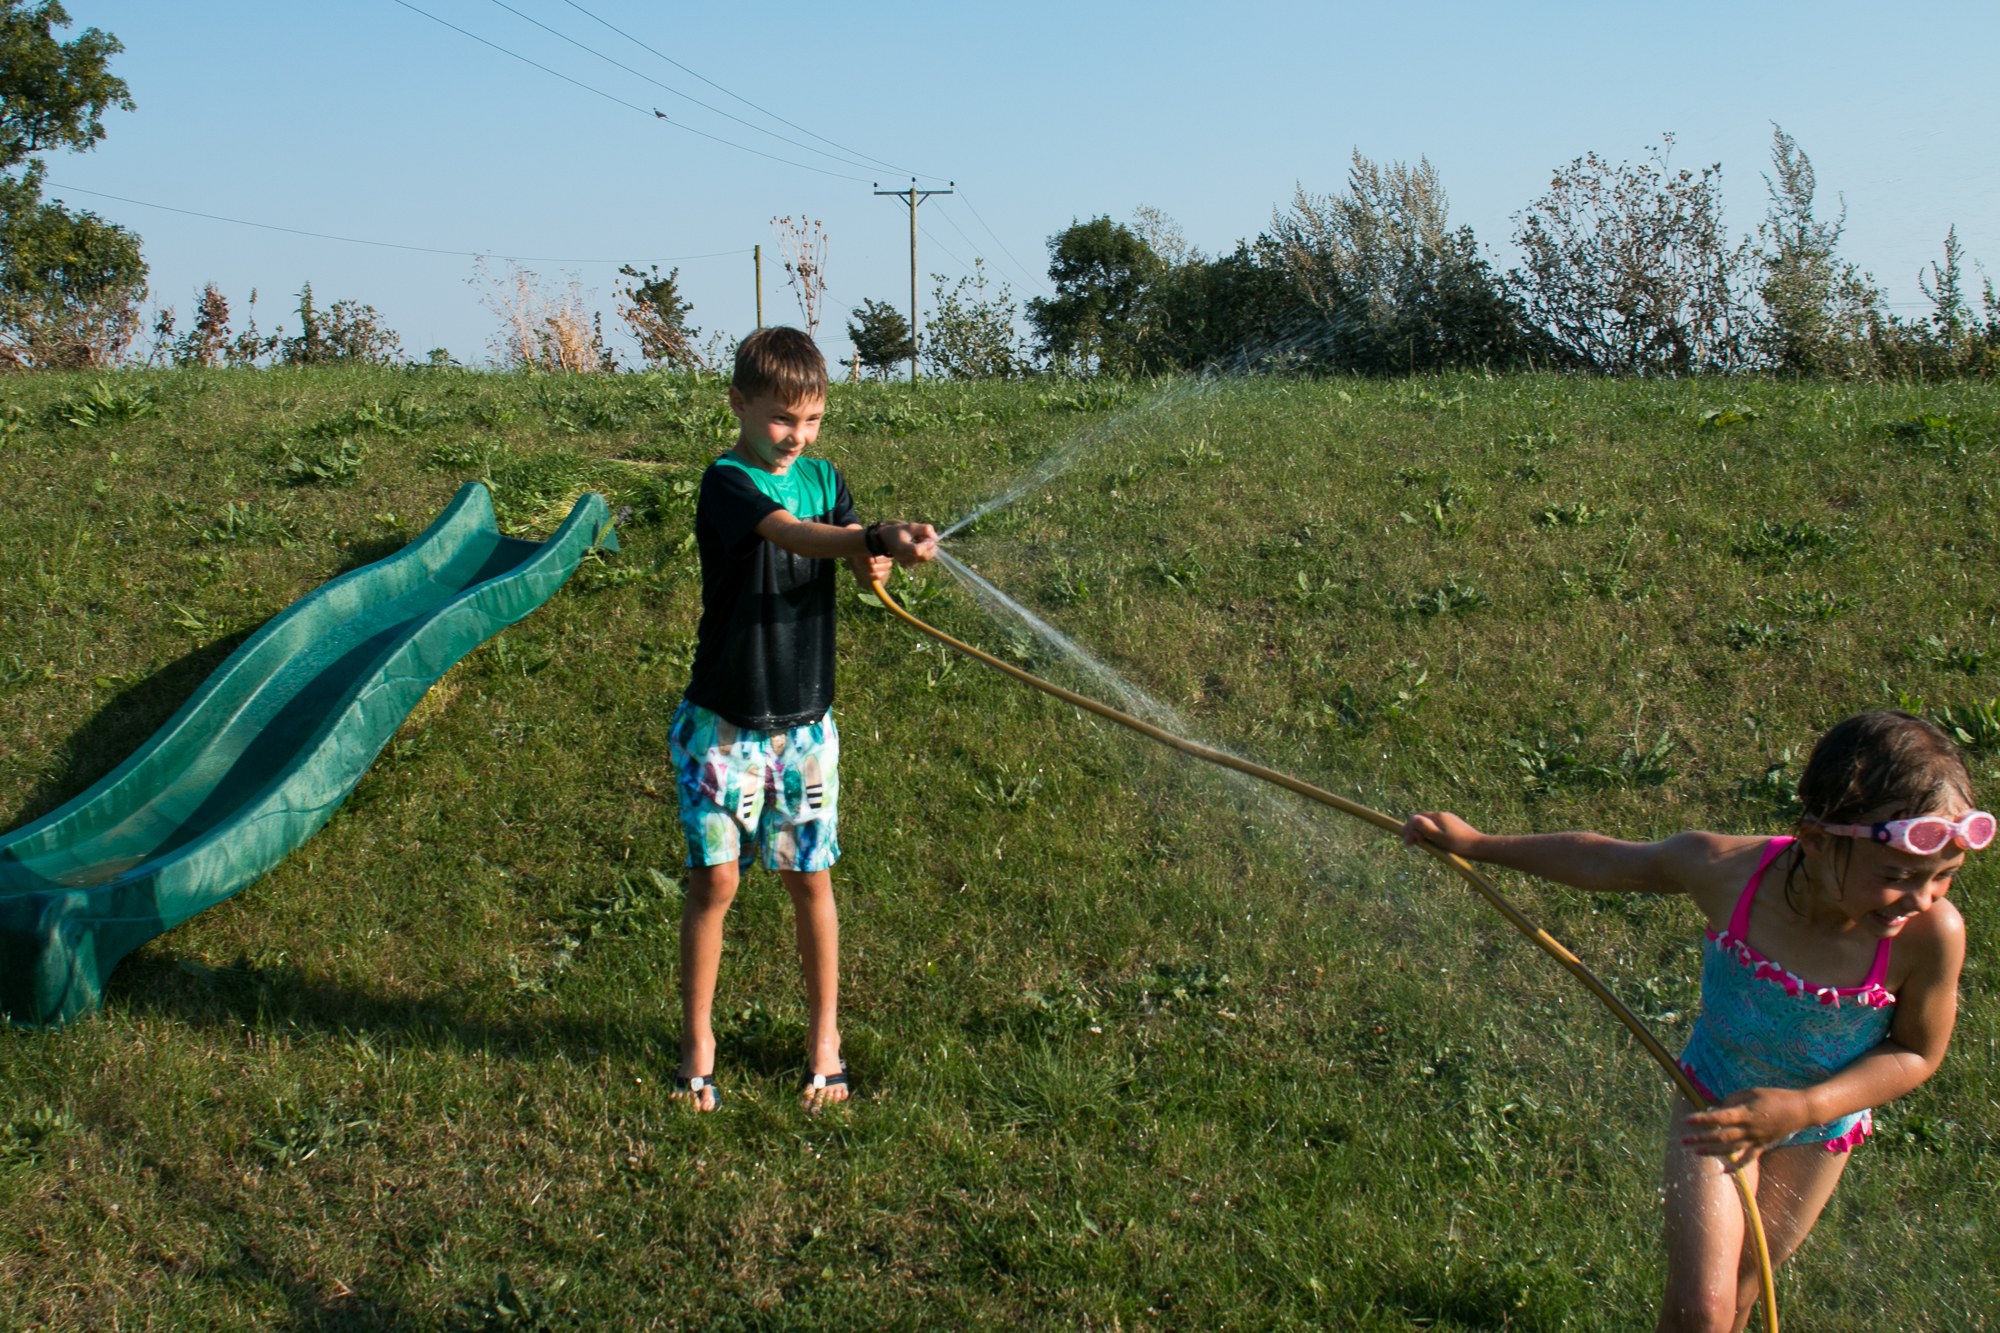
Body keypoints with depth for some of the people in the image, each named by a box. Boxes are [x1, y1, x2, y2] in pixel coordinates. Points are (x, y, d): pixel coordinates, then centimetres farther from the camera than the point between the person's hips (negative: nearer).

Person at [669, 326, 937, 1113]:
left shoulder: (823, 479, 6)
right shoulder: (726, 483, -12)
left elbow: (857, 563, -9)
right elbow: (793, 536, -32)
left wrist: (876, 562, -34)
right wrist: (878, 539, -49)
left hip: (805, 720, 4)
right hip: (724, 720, -4)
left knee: (809, 876, 9)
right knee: (715, 877, 0)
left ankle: (825, 1034, 23)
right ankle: (698, 1041, 16)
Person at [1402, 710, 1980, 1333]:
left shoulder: (1930, 933, -35)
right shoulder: (1724, 869, -33)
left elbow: (1917, 1053, -16)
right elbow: (1604, 862, -14)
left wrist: (1804, 1107, -30)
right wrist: (1477, 844, -5)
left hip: (1820, 1127, 1)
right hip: (1714, 1099, -1)